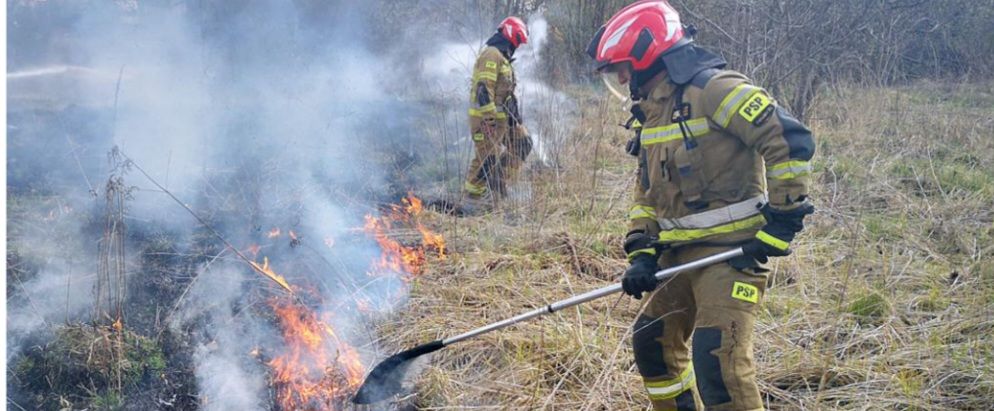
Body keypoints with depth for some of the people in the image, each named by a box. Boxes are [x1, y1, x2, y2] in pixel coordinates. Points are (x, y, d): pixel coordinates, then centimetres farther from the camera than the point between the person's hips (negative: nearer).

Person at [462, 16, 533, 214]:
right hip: (487, 117, -10)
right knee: (486, 158, -8)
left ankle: (499, 185, 19)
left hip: (502, 116, 10)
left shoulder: (502, 57, 19)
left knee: (522, 143, 14)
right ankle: (471, 202, -1)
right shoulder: (491, 55, -16)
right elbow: (483, 88, -24)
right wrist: (489, 118, -26)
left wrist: (515, 114, 26)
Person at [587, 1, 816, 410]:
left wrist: (781, 221, -18)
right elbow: (646, 192, 18)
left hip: (733, 250, -10)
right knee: (652, 341, 18)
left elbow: (791, 140, -21)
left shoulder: (711, 89, -15)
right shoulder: (652, 112, 14)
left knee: (717, 359, -18)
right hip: (681, 253, 10)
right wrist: (641, 253, 5)